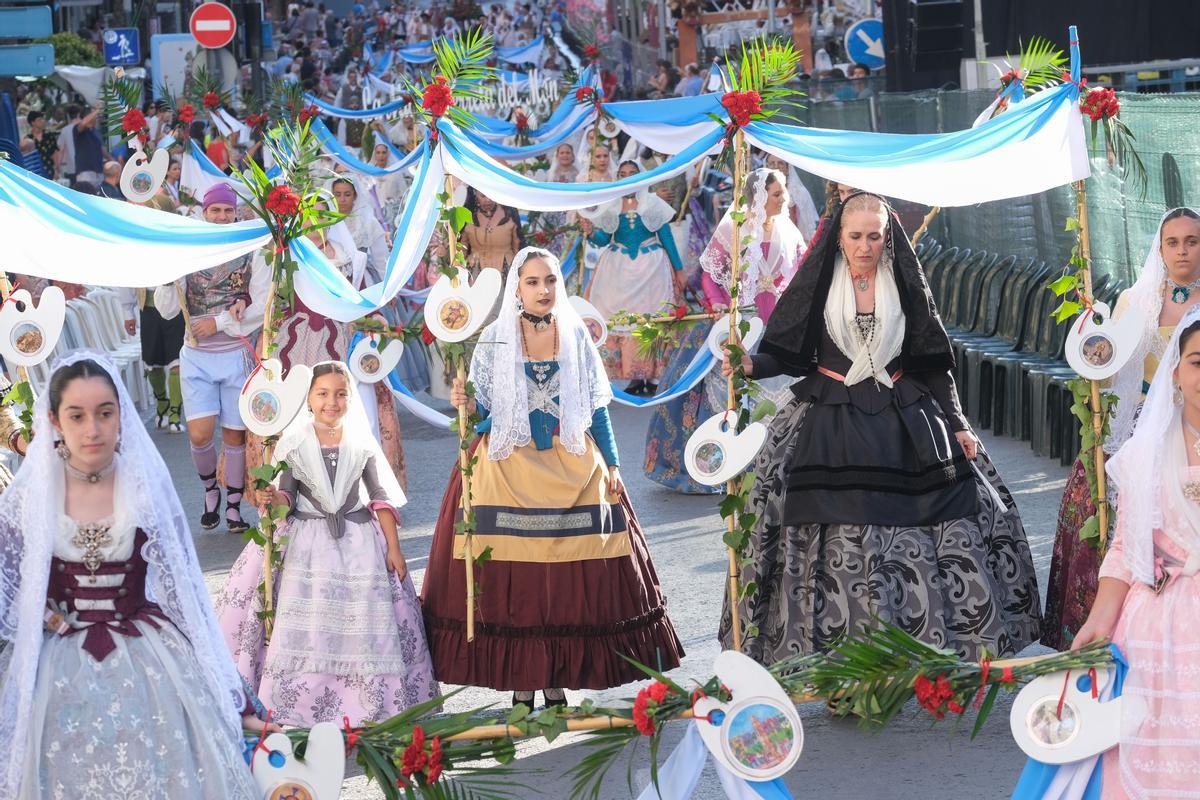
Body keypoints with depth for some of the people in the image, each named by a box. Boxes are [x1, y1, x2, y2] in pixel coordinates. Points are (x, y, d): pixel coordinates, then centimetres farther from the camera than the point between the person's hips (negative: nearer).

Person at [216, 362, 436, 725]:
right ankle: (299, 700, 4)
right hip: (305, 542, -1)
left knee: (363, 623, -2)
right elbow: (287, 494, -3)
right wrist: (274, 499, -27)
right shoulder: (293, 444, -1)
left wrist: (394, 548, 0)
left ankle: (370, 703, 7)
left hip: (359, 542, 1)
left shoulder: (362, 443, 2)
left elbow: (382, 497, 4)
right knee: (304, 624, -3)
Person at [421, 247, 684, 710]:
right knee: (511, 580, -5)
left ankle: (556, 680, 8)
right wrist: (465, 404, -19)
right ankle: (520, 683, 4)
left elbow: (597, 407, 10)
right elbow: (482, 410, 2)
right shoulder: (495, 340, 1)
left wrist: (611, 464, 7)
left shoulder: (576, 337, 7)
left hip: (572, 471, 2)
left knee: (570, 578, -2)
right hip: (508, 467, -2)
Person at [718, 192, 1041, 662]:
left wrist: (957, 424, 3)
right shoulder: (819, 284, 1)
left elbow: (934, 361, 7)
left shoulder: (904, 286, 4)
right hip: (832, 425, -1)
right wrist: (752, 366, -19)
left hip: (902, 422, 1)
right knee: (838, 540, -6)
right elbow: (788, 353, 1)